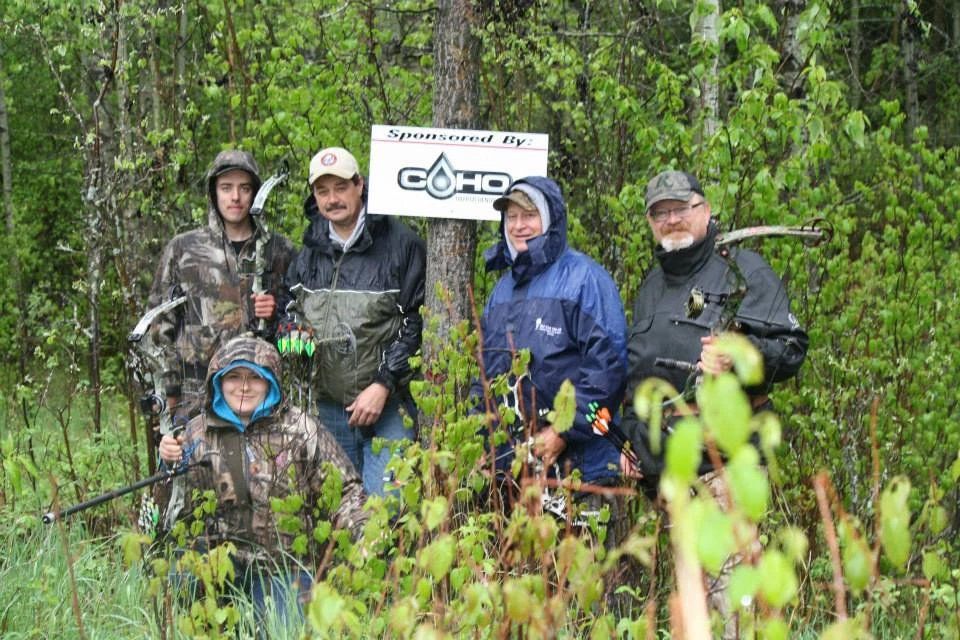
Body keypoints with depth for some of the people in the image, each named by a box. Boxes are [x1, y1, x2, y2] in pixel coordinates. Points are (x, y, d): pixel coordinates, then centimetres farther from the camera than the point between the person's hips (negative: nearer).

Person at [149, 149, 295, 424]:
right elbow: (162, 326, 8)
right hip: (197, 399, -1)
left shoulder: (280, 250, 10)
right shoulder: (182, 249, 7)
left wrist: (277, 313, -3)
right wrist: (170, 394, 3)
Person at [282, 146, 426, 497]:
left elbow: (418, 323, -8)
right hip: (330, 405, 5)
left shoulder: (400, 243, -5)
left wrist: (383, 385, -14)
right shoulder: (310, 250, 12)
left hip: (389, 404, -5)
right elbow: (293, 313, 23)